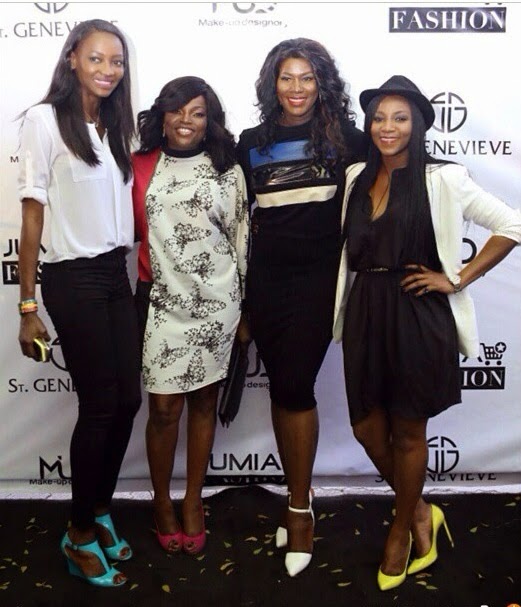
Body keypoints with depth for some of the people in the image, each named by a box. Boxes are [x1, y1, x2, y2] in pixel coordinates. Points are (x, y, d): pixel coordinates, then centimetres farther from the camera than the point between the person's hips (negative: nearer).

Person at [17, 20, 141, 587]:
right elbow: (32, 215, -10)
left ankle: (99, 513, 27)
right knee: (100, 405, 0)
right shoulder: (45, 119, -8)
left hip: (116, 274, 6)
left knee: (127, 399, 7)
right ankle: (80, 535, 20)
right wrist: (28, 305, -10)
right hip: (74, 279, -6)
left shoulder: (113, 125, 11)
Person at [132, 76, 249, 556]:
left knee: (204, 402, 9)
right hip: (162, 301, 0)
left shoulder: (227, 172, 3)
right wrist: (136, 294, 4)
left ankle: (193, 501, 27)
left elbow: (242, 242, 5)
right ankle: (162, 501, 24)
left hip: (216, 303, 1)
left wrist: (244, 309, 5)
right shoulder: (140, 167, 3)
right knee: (164, 408, 1)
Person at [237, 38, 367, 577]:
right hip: (266, 279, 3)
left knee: (295, 387, -6)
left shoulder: (342, 136, 1)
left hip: (318, 278, -3)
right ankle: (298, 497, 24)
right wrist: (240, 287, 11)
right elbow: (245, 215, 14)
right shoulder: (252, 143, 9)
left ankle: (299, 507, 11)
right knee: (281, 388, 8)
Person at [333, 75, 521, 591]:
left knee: (407, 432, 9)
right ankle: (421, 513, 35)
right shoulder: (357, 178, 8)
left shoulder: (441, 179, -8)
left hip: (418, 316, -5)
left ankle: (401, 531, 32)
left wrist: (458, 280, -9)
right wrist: (347, 312, 9)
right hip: (366, 314, 5)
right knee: (367, 427, 10)